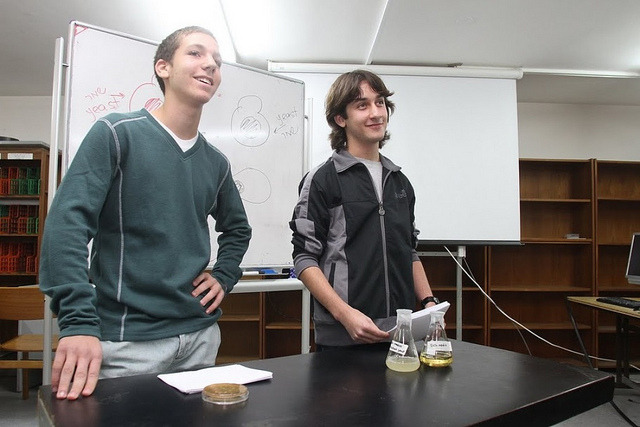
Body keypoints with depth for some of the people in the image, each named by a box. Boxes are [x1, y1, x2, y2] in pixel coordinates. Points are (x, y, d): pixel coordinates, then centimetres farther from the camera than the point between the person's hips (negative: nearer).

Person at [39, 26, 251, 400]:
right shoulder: (117, 133, -7)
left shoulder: (216, 163, 9)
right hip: (129, 339, -5)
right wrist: (78, 321, -24)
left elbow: (237, 229, 24)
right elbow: (67, 223, -16)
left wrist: (224, 277, 7)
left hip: (201, 334, 6)